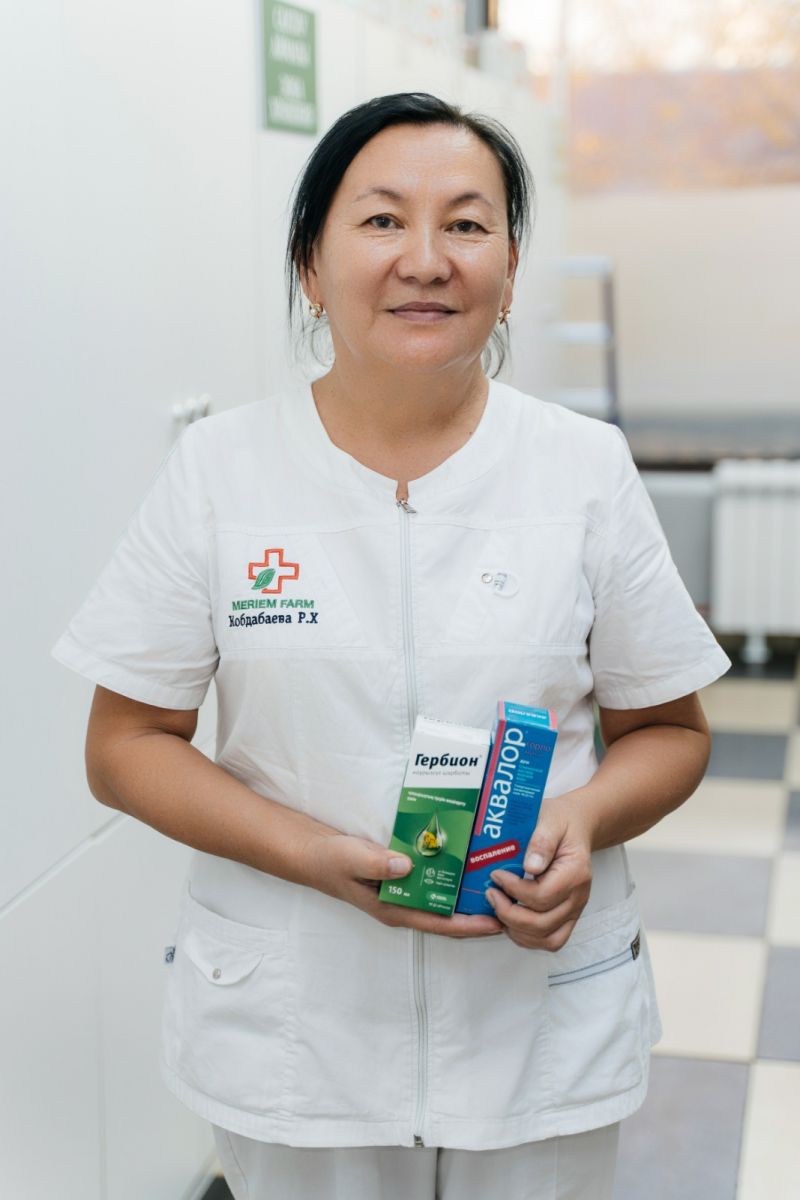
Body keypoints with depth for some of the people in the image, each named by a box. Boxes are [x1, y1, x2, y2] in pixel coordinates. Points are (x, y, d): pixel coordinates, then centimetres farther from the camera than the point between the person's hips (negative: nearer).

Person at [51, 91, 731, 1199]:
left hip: (546, 1019, 1)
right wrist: (308, 853, -18)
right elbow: (125, 744, -3)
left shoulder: (588, 471, -1)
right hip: (287, 1028, 0)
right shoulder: (218, 472, -4)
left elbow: (667, 730, 5)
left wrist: (586, 820, -17)